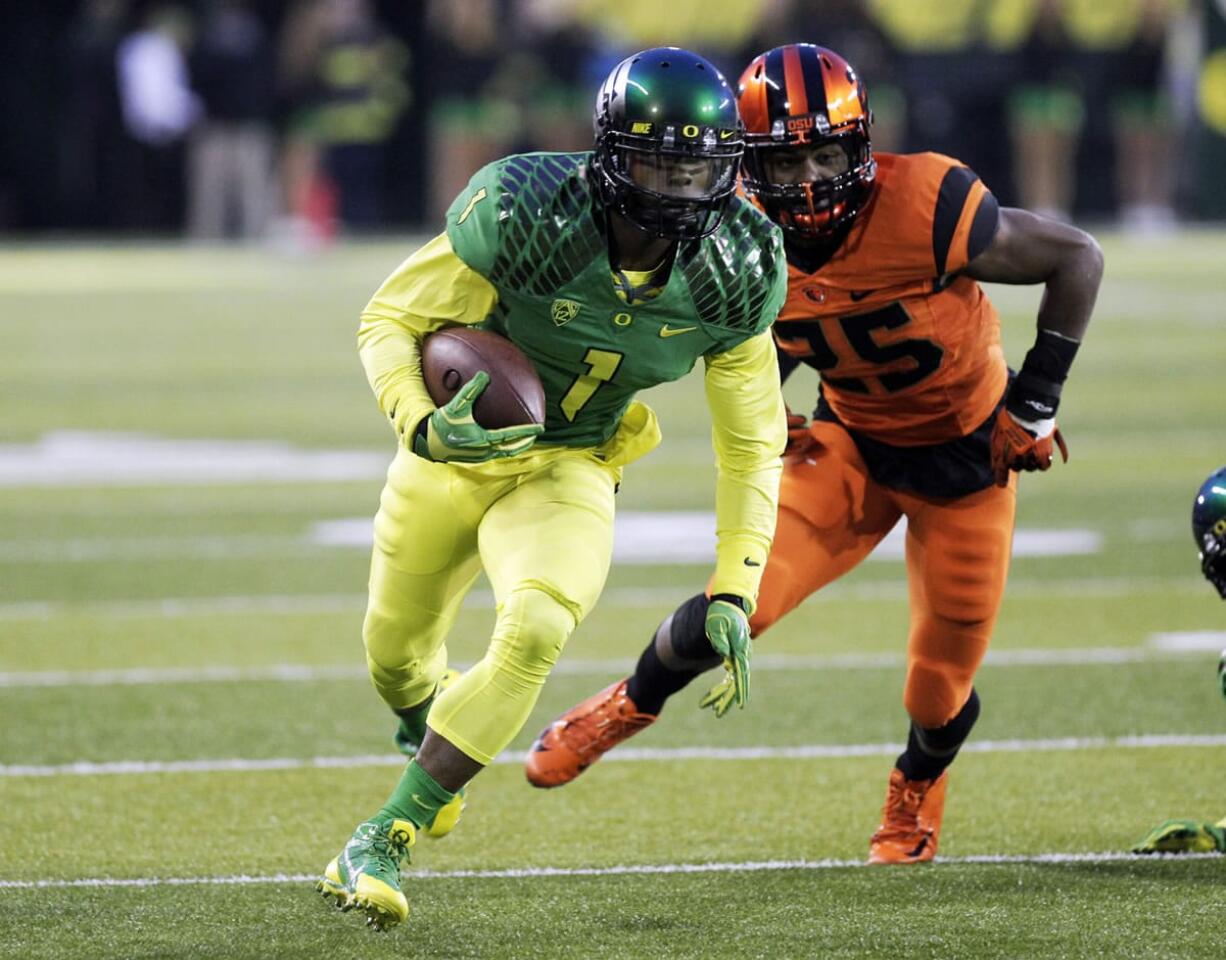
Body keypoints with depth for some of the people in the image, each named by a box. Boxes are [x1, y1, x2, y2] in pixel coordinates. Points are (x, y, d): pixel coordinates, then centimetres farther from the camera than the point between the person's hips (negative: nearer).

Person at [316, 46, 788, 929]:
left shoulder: (731, 276, -18)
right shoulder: (527, 217, -29)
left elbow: (752, 442, -5)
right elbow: (388, 320, -17)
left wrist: (735, 592, -10)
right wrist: (421, 428, -36)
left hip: (567, 475, 0)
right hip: (456, 452, 0)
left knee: (535, 633, -28)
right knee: (398, 653, 18)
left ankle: (381, 845, -18)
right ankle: (430, 736, 58)